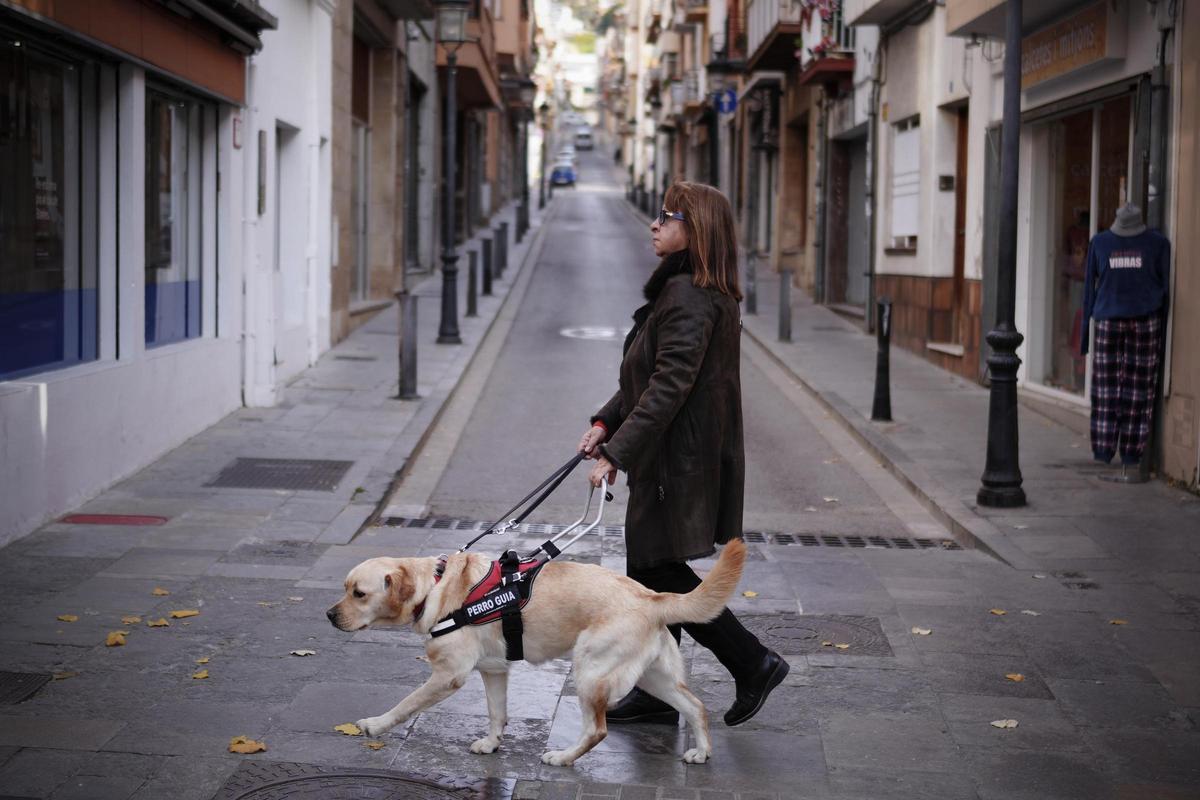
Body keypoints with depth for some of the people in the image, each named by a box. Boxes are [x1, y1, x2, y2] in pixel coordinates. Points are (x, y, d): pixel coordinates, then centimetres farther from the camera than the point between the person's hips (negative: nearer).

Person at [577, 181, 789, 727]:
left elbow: (669, 387, -24)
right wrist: (605, 424, 10)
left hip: (683, 456, -10)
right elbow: (648, 377, 19)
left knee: (659, 570, -5)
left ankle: (753, 662, 4)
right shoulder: (679, 291, 15)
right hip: (669, 457, 10)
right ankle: (657, 693, 20)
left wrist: (618, 453, -24)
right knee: (650, 570, 13)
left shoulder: (690, 296, -18)